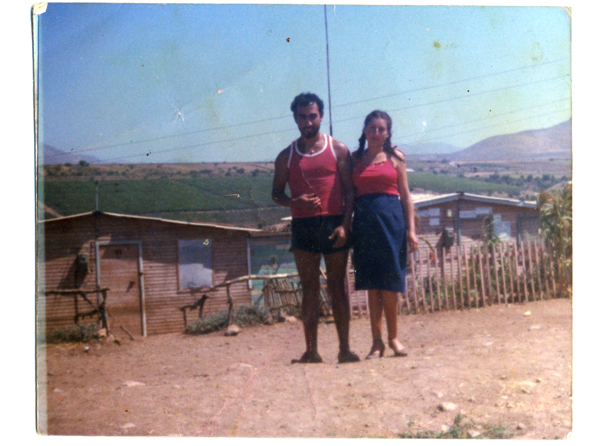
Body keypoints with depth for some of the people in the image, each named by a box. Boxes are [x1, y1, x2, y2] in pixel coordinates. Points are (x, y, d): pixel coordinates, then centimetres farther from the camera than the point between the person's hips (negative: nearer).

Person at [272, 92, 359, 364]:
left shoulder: (338, 150, 7)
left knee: (337, 286, 0)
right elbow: (276, 193, 12)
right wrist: (294, 202, -10)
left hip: (333, 224, -1)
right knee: (309, 288, 2)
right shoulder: (287, 156, 11)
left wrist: (345, 224, -10)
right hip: (303, 226, 1)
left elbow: (350, 190, 3)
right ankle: (311, 350, 3)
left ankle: (345, 348, 3)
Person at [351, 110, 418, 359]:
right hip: (364, 223, 1)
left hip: (391, 220, -1)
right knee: (372, 285, 3)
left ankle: (393, 337, 14)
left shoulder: (395, 157, 8)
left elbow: (405, 195, 7)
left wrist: (411, 230, 0)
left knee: (389, 285, 0)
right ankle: (377, 341, 9)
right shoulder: (354, 159, 10)